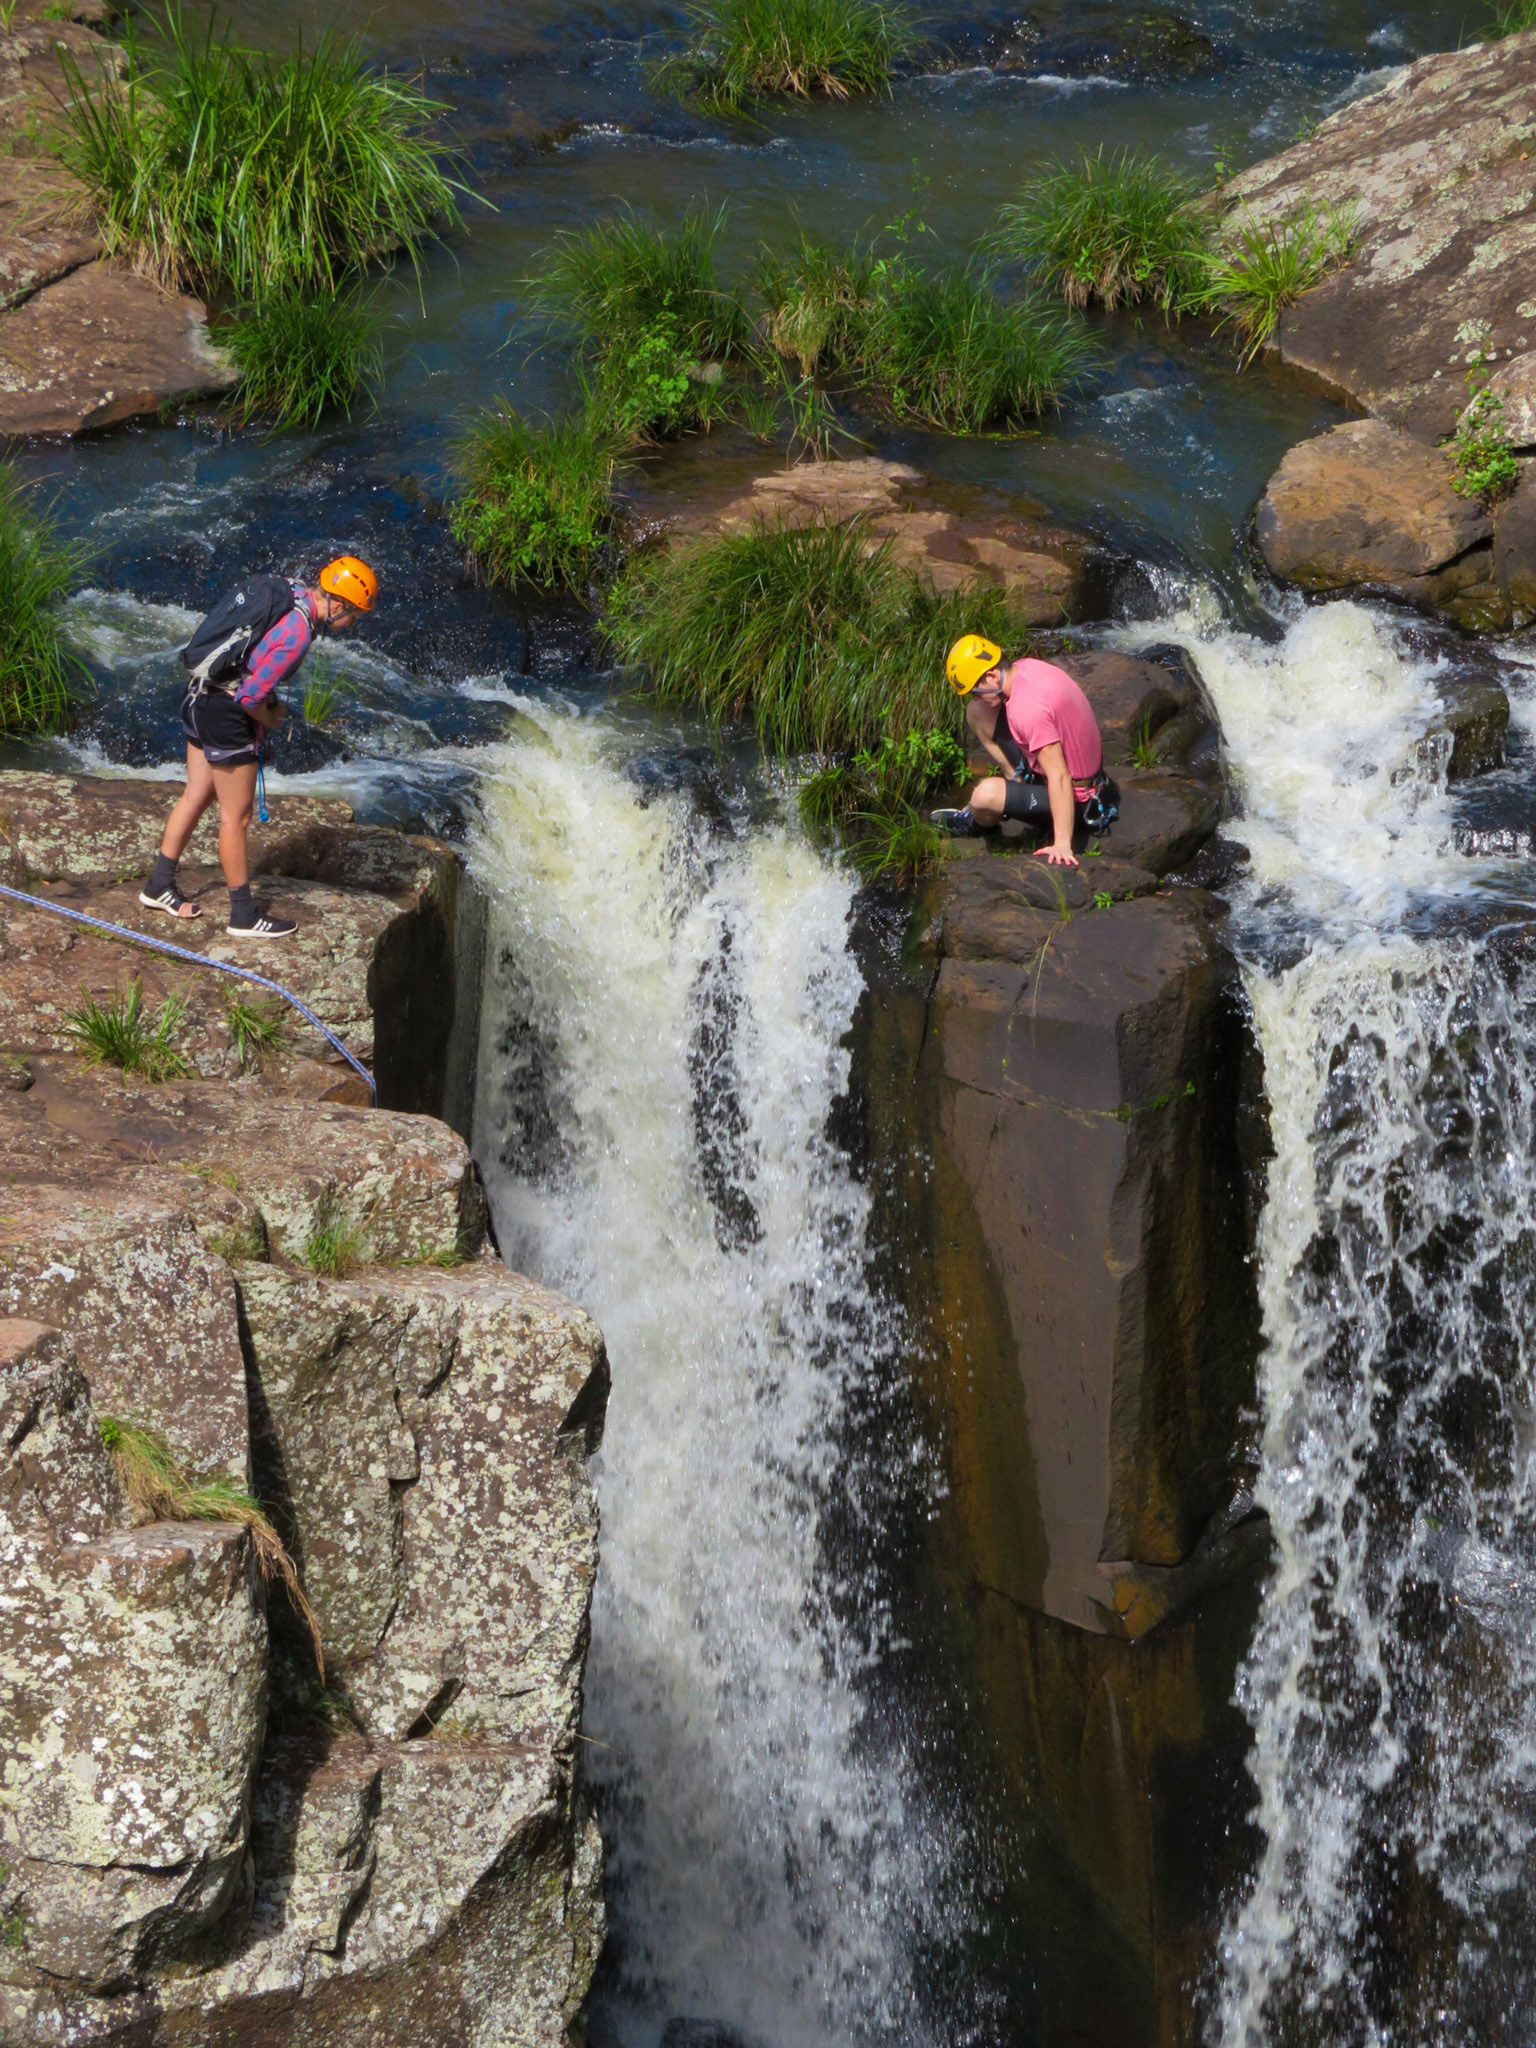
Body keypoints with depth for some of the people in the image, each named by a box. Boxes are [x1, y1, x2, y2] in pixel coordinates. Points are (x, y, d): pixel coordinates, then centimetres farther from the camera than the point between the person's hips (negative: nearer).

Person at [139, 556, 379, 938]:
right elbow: (250, 696, -25)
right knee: (236, 816, 3)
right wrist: (269, 717, -4)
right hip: (227, 715, -9)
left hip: (199, 698, 9)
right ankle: (244, 916, 14)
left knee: (196, 797, 21)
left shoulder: (291, 593, 2)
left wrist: (270, 700, 14)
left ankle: (159, 886, 33)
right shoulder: (298, 634, -26)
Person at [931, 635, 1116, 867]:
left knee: (986, 795, -32)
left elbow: (1060, 778, -36)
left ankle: (976, 825, 6)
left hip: (1075, 800, -9)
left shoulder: (1028, 707, -36)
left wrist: (1062, 844, -36)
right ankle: (1019, 782, 17)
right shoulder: (1024, 667, -8)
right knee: (976, 713, 6)